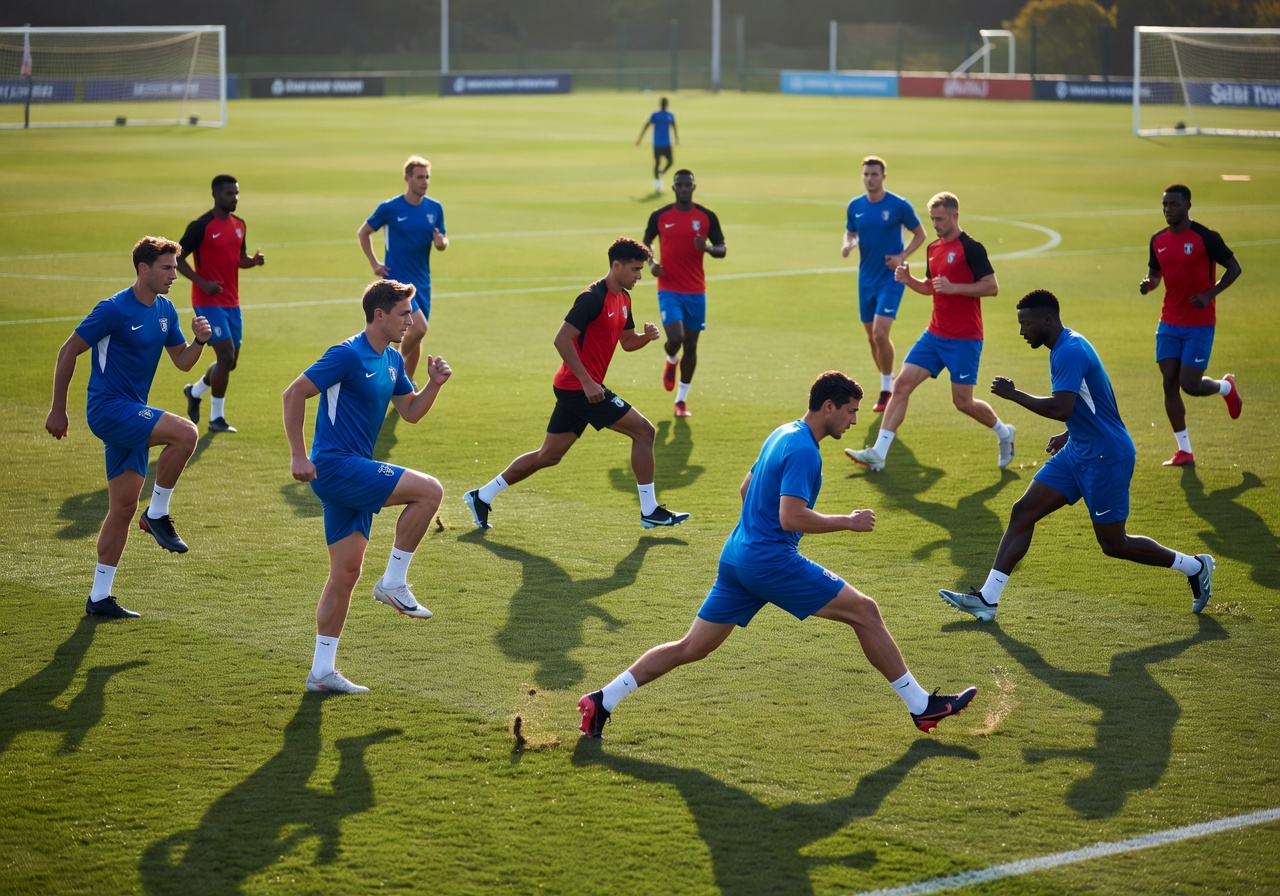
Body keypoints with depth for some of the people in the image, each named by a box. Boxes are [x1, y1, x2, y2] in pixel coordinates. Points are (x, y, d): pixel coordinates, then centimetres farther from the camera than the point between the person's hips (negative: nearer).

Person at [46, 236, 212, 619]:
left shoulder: (165, 310, 9)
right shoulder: (114, 310, -14)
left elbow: (182, 361, 15)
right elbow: (68, 352, -9)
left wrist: (199, 341, -7)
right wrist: (57, 411, -7)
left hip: (131, 413, 8)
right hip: (108, 408, -8)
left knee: (123, 507, 7)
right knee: (185, 433, -26)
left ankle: (99, 597, 13)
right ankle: (158, 513, -9)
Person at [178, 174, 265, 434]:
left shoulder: (239, 225, 9)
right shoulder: (201, 226, -12)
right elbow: (178, 258, -10)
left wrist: (254, 260, -3)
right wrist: (203, 282, -20)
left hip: (232, 302, 8)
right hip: (209, 301, -7)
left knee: (231, 360, 11)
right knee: (226, 355, -13)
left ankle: (195, 391, 38)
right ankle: (216, 418, -1)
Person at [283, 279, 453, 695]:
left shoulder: (392, 361, 13)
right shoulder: (348, 355, -14)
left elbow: (410, 412, 22)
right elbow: (294, 393, -15)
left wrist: (433, 384, 2)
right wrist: (299, 457, -18)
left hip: (352, 474, 9)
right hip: (335, 467, -9)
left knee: (346, 572, 9)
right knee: (429, 490, -17)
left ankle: (321, 671, 12)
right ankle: (393, 582, -6)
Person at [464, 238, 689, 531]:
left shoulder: (623, 299, 12)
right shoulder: (593, 297, -18)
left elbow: (627, 342, 22)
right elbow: (562, 340, -22)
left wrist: (647, 336, 0)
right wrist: (587, 381, -24)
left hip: (575, 388, 10)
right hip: (579, 386, -10)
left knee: (549, 455, 14)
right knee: (643, 430, -7)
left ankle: (482, 496, 20)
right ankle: (650, 511, 1)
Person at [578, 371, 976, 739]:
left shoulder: (782, 434, 15)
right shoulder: (803, 450, -15)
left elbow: (746, 489, 27)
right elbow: (791, 517, -24)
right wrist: (848, 522, -15)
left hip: (737, 557, 9)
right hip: (771, 561, -9)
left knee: (691, 648, 10)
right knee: (864, 611, -3)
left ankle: (602, 701, 6)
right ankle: (921, 706, 3)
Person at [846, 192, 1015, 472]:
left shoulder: (970, 248, -12)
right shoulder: (933, 249, 11)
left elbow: (992, 287, -15)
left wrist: (954, 287, -22)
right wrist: (908, 279, 4)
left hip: (964, 338, -7)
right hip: (935, 334, 7)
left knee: (962, 401, -2)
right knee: (902, 383, -4)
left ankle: (1003, 433, 27)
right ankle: (878, 453, -5)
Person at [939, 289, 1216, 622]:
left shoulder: (1070, 351, -20)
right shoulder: (1064, 348, 11)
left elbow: (1061, 408, -31)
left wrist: (1013, 394, -22)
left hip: (1105, 457, -10)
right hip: (1079, 452, 10)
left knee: (1113, 544, 1)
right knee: (1023, 513, 1)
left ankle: (1195, 567, 20)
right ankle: (987, 599, 0)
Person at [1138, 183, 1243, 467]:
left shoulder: (1205, 238, -13)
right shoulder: (1158, 241, 5)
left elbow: (1234, 267, -7)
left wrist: (1210, 294, -20)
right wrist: (1149, 283, -7)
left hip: (1199, 325, -5)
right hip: (1169, 323, 5)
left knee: (1190, 385, -9)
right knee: (1170, 384, 0)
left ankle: (1226, 387, 26)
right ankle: (1184, 451, 10)